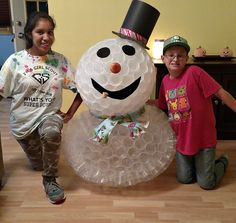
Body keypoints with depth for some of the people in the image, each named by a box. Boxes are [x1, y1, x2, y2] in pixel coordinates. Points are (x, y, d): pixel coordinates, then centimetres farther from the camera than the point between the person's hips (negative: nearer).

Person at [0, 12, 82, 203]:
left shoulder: (60, 60, -7)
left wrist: (70, 113, -7)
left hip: (50, 115, -1)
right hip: (24, 120, 1)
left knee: (51, 133, -39)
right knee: (37, 165, 16)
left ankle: (50, 179, -15)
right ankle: (35, 147, 53)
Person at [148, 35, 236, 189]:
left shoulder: (194, 72, -19)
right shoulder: (165, 80, 1)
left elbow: (221, 93, -18)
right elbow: (162, 104, 15)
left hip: (203, 137, -5)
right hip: (182, 139, 5)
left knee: (207, 184, 4)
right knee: (184, 179, 11)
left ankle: (222, 162, 33)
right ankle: (198, 164, 41)